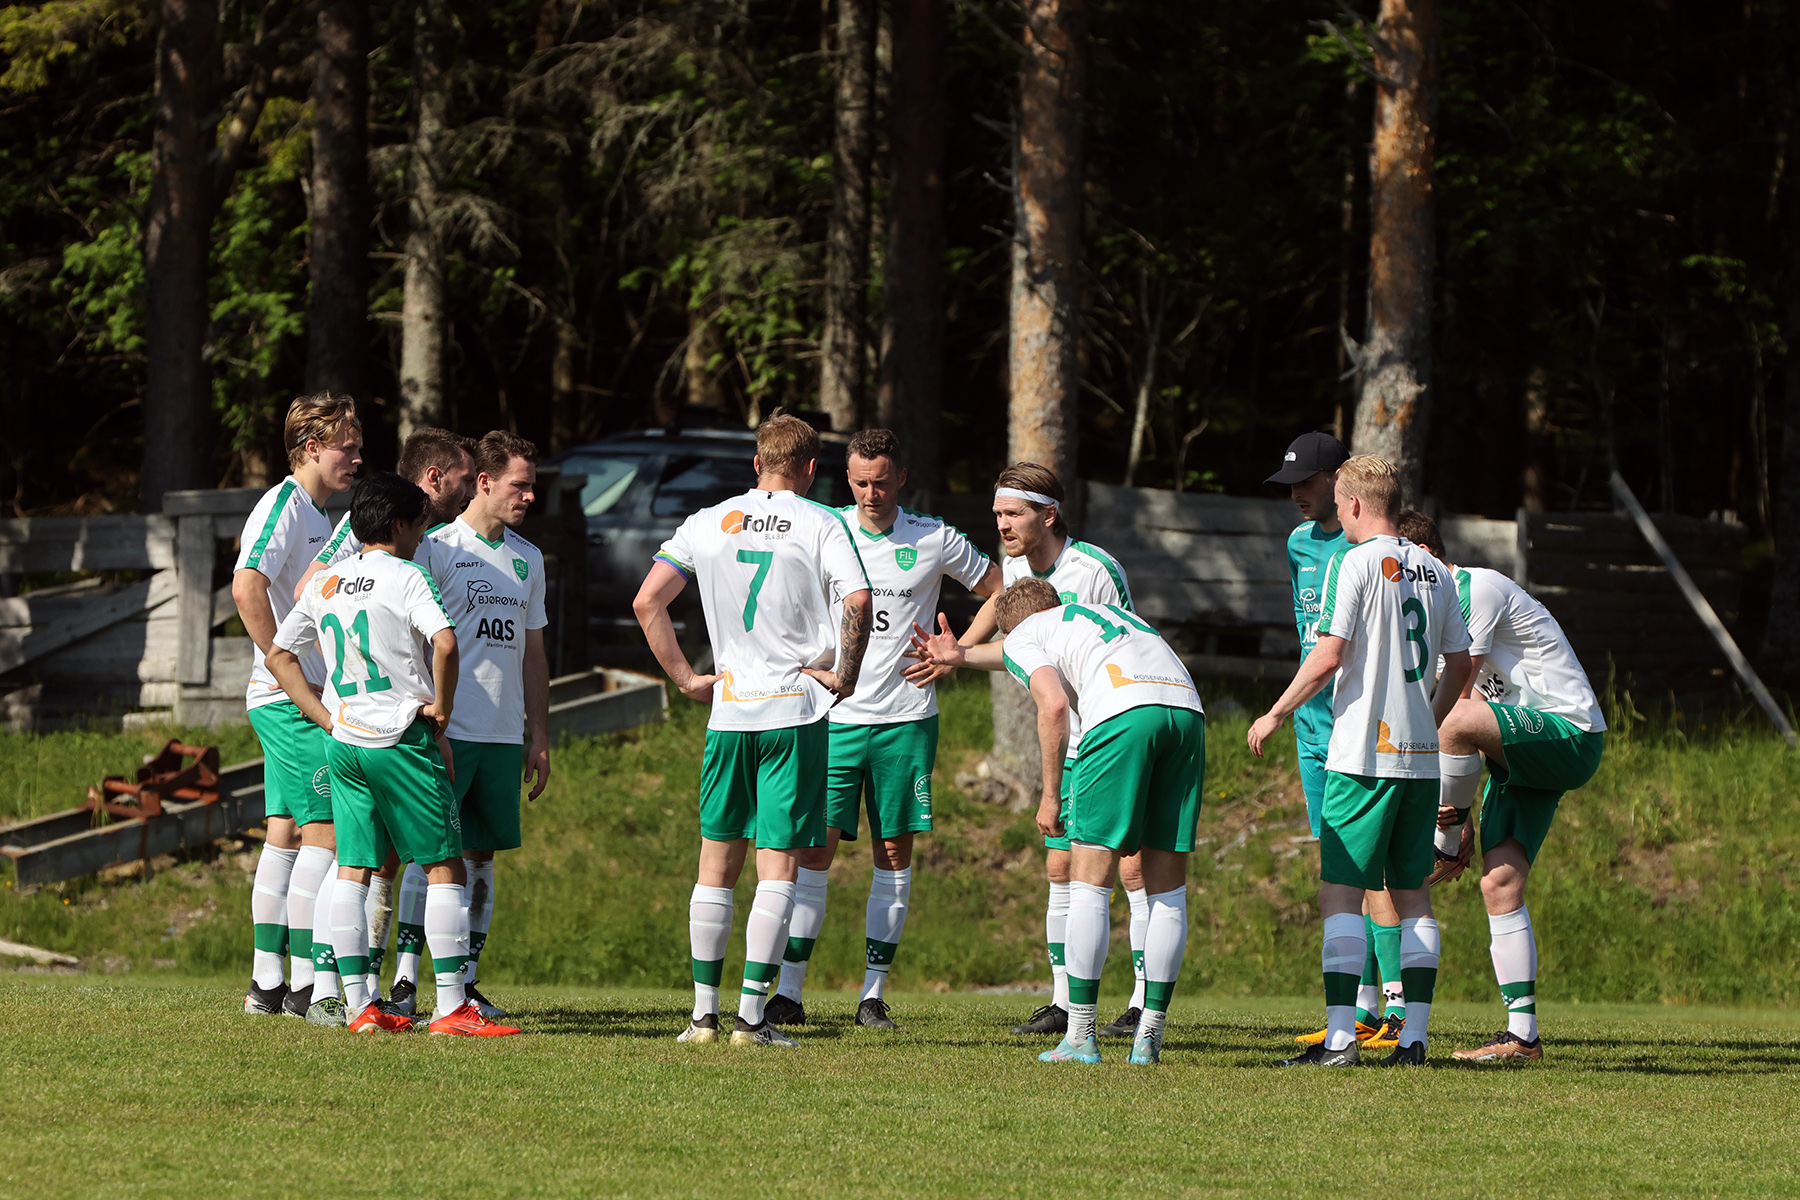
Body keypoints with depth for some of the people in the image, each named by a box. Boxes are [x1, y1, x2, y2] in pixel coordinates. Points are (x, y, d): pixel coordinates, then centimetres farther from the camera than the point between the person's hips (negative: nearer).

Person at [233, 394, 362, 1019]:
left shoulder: (317, 514, 19)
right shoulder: (284, 505, -12)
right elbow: (247, 587, -25)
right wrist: (290, 676, -21)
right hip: (293, 702, -10)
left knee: (285, 836, 9)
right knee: (324, 833, -10)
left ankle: (266, 982, 11)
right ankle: (304, 983, -10)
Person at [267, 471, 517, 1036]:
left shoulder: (325, 583, 11)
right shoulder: (406, 577, -9)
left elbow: (279, 655, 17)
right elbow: (444, 643, -24)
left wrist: (326, 718, 14)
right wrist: (441, 706, -9)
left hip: (344, 742, 6)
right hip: (403, 738, -6)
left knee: (353, 868, 8)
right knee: (444, 865, -1)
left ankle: (357, 1005, 5)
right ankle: (452, 1006, -5)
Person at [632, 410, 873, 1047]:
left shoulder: (708, 523, 8)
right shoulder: (821, 524, -2)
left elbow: (647, 601, 2)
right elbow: (859, 601, -17)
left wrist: (686, 678, 8)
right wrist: (845, 676, -6)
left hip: (728, 709, 3)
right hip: (797, 709, -3)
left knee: (718, 861, 11)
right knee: (778, 867, -1)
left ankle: (704, 1012, 11)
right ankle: (752, 1014, -5)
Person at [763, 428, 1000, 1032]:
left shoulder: (935, 540, 1)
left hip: (906, 720, 0)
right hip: (834, 717, 0)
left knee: (894, 853, 2)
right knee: (816, 849, -6)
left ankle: (874, 994, 8)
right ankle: (789, 992, -3)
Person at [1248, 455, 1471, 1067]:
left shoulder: (1355, 562, -8)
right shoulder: (1434, 571, 11)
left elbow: (1328, 657, -14)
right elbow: (1461, 663, 15)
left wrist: (1275, 715, -3)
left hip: (1363, 754, -6)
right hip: (1421, 757, 6)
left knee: (1340, 891, -5)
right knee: (1413, 895, 10)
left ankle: (1339, 1037, -12)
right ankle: (1413, 1035, 6)